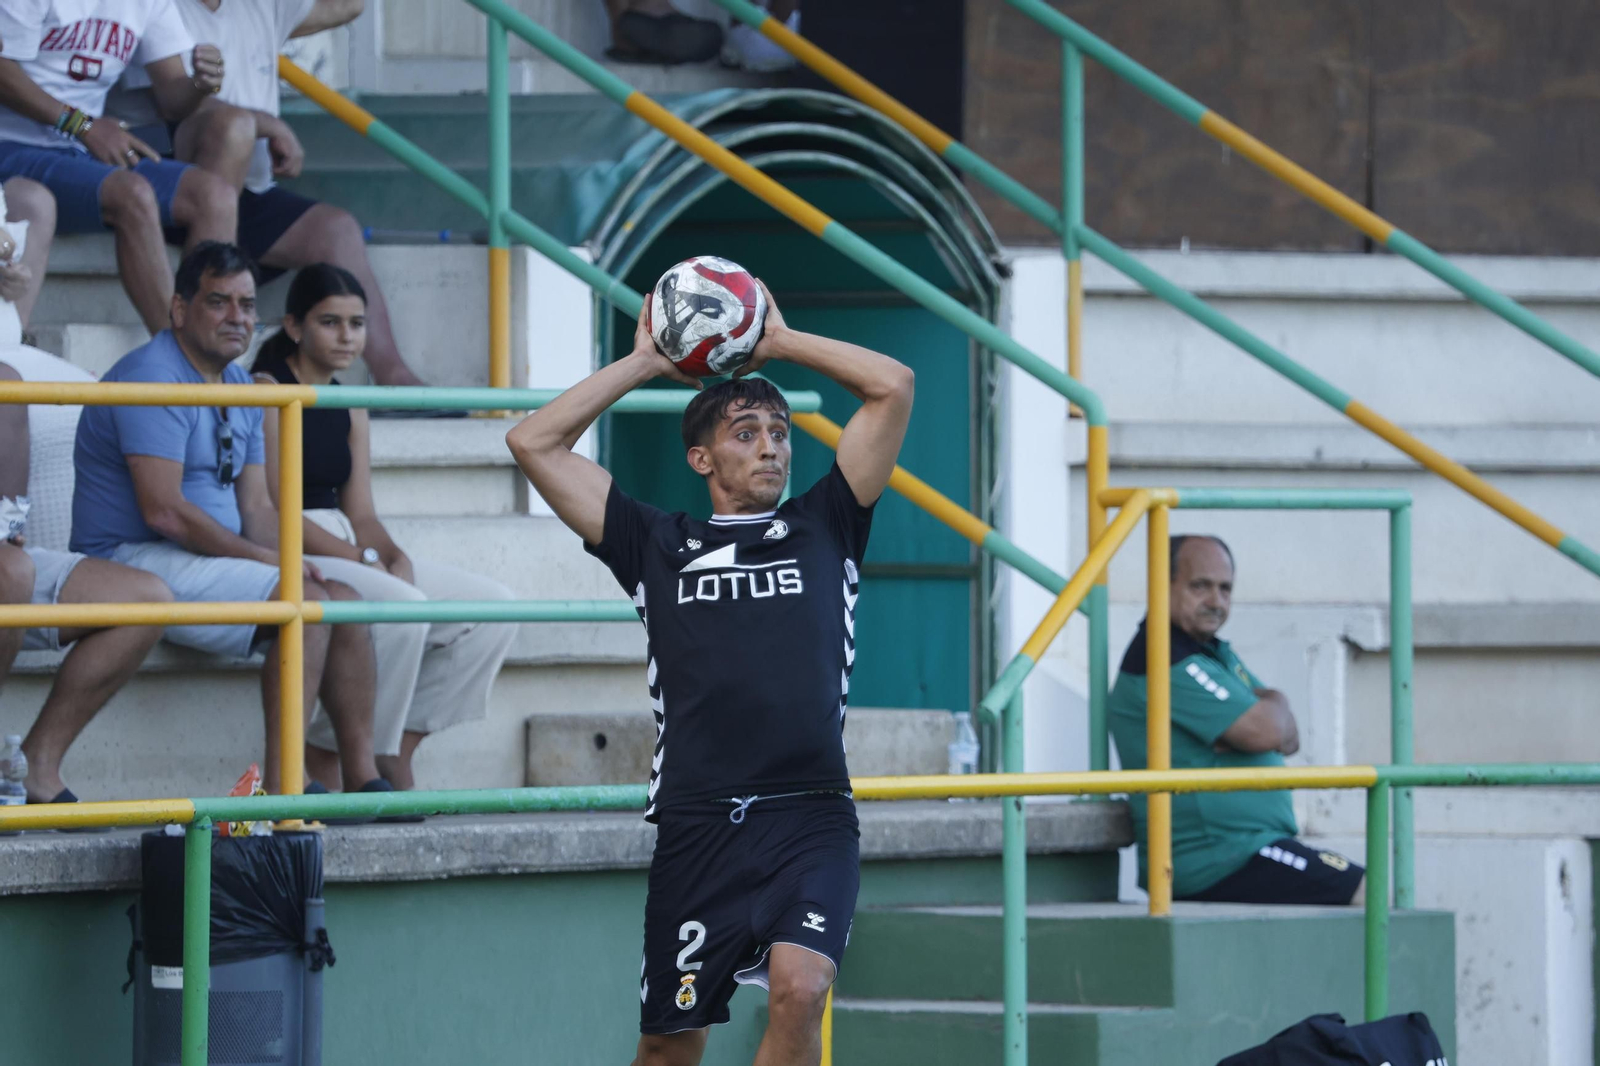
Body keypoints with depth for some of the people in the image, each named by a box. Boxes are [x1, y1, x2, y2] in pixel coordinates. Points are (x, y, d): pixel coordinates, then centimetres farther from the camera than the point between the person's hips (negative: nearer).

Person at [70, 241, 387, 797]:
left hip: (212, 562, 10)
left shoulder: (241, 387, 16)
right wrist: (267, 559, -17)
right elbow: (164, 510, -22)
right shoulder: (153, 377, -15)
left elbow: (256, 506, 15)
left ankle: (362, 776, -7)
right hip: (134, 562, -10)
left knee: (346, 600, -3)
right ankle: (281, 785, -26)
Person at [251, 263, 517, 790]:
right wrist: (363, 561, -19)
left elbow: (360, 513, 13)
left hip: (345, 551, 9)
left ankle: (397, 752, -3)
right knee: (403, 609, -33)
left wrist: (395, 559, -10)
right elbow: (273, 509, -15)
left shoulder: (348, 409, 18)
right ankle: (328, 756, -18)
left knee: (493, 607, -2)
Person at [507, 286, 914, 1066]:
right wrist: (643, 363, 19)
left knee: (798, 992, -23)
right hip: (696, 822, 1)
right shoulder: (657, 547, 14)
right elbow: (534, 443, 14)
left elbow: (892, 386, 11)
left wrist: (778, 341, 18)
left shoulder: (821, 528, 15)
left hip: (811, 817, -1)